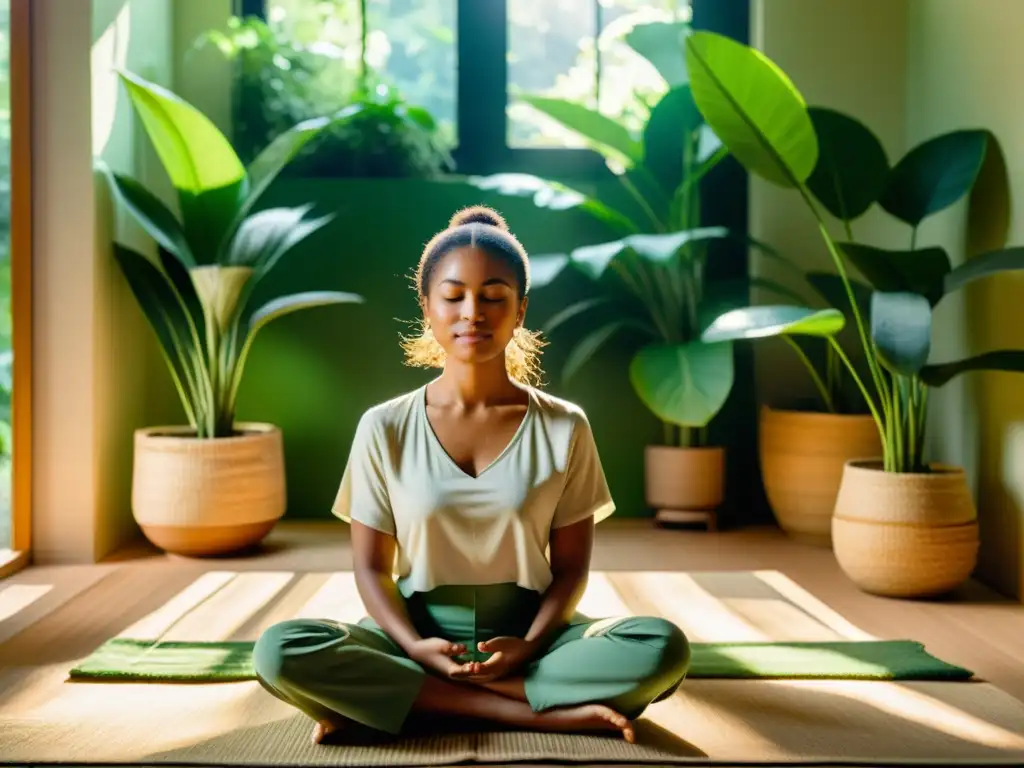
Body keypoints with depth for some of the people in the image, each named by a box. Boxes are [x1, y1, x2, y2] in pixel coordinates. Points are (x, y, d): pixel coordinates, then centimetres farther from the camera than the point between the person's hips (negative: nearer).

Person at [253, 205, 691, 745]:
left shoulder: (565, 427, -1)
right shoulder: (384, 429, -2)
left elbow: (570, 566, 0)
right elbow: (370, 567, 0)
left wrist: (529, 647, -18)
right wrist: (415, 647, -18)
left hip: (526, 633, 1)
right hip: (418, 635, 0)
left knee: (663, 649, -28)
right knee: (280, 652, -29)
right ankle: (543, 711, -25)